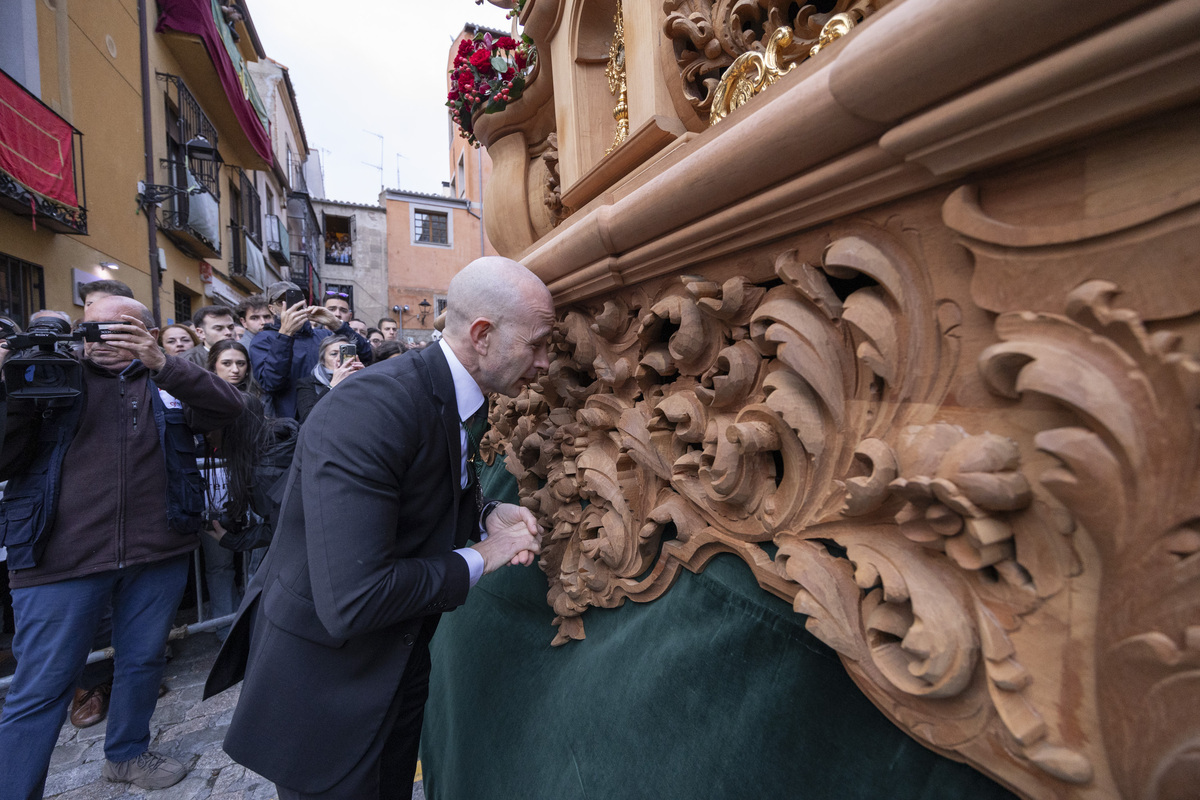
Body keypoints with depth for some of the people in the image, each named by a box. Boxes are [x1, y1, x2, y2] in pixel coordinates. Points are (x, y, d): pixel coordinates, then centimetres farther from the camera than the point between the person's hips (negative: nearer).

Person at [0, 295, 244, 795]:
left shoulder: (165, 383, 7)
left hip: (157, 554, 2)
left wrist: (161, 364, -20)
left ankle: (128, 754, 39)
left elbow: (229, 408, -11)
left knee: (143, 665, 18)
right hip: (61, 560, -1)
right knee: (41, 688, 5)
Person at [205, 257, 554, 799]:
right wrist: (480, 558, -23)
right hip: (324, 681, -7)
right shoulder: (366, 411, -32)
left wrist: (487, 515, -10)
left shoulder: (463, 399, -4)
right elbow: (351, 601, -35)